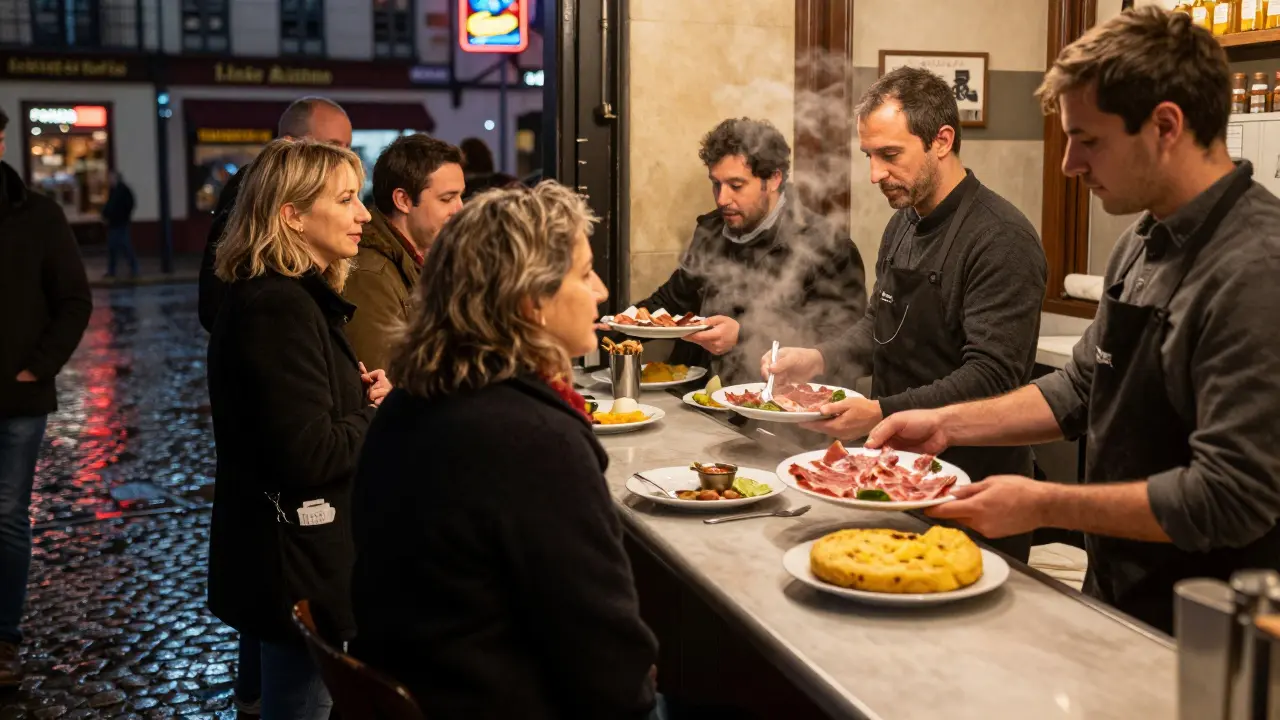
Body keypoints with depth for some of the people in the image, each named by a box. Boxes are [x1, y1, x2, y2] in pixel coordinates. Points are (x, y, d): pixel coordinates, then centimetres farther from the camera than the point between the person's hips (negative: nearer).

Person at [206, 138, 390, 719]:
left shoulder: (296, 296, 11)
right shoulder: (279, 307, -22)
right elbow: (310, 454, -27)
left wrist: (364, 395, 1)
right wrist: (382, 410, -11)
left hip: (302, 555, 10)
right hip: (300, 568, -10)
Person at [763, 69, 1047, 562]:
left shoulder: (1002, 240, -19)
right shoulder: (903, 225, 10)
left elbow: (991, 377, -25)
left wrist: (883, 413, -31)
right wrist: (818, 358, 3)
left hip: (971, 485, -8)